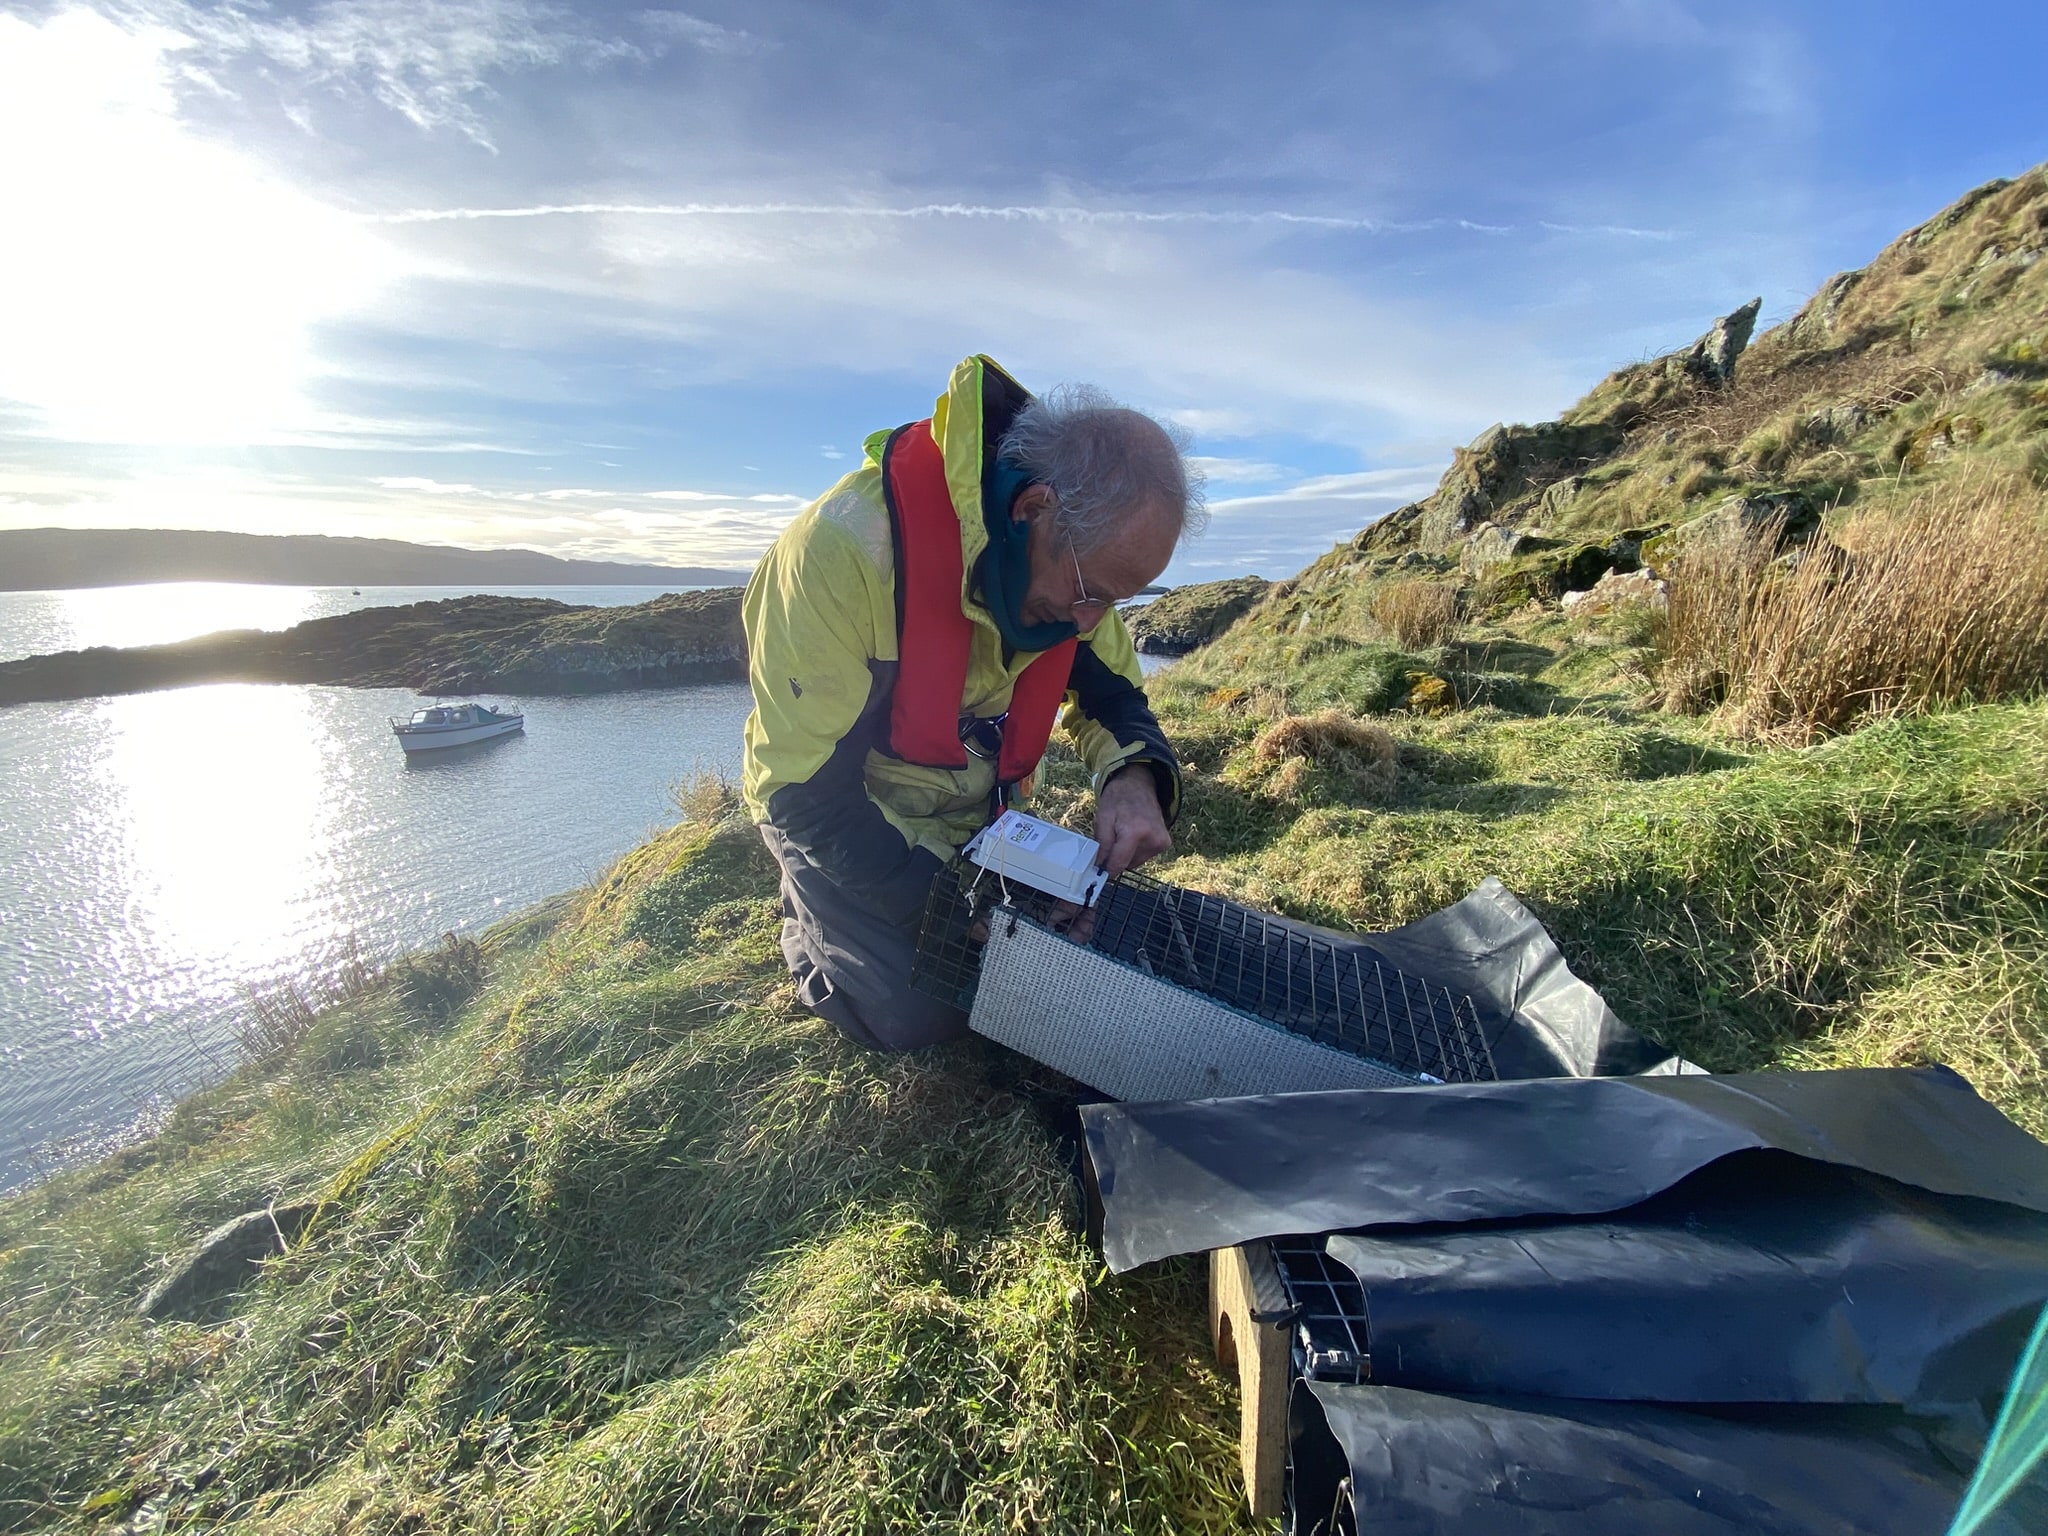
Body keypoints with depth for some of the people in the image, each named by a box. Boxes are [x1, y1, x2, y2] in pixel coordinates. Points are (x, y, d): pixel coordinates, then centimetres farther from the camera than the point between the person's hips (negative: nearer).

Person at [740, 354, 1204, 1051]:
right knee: (920, 1011, -12)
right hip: (829, 812, -5)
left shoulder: (1075, 552, -15)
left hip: (971, 817, 6)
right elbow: (807, 792, -28)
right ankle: (811, 924, 19)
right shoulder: (844, 548, -34)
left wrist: (1133, 776, -25)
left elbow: (1109, 687, -1)